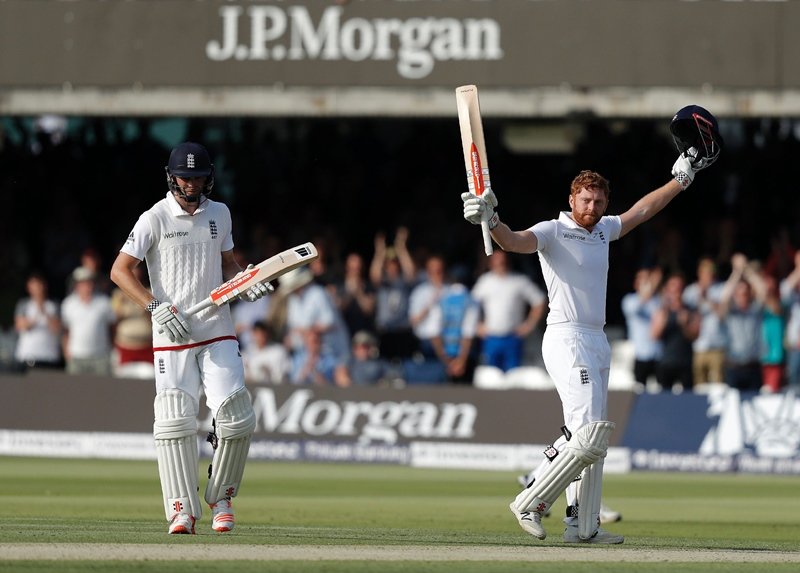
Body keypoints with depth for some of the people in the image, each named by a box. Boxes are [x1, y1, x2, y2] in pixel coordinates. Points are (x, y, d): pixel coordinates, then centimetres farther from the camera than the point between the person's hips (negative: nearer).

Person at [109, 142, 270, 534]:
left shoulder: (219, 214, 9)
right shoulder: (155, 219, -5)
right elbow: (120, 270, -8)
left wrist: (245, 287, 0)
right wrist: (156, 306, -19)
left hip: (217, 331, 3)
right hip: (171, 336, -3)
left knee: (237, 418, -8)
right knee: (175, 421, -12)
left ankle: (221, 498, 12)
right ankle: (182, 510, -5)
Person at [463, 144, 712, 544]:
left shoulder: (602, 231, 16)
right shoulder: (553, 232, -6)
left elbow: (641, 211, 30)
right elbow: (515, 241, -24)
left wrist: (681, 178, 33)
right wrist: (491, 222, -44)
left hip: (597, 343, 9)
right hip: (566, 340, -9)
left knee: (592, 438, 8)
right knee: (589, 434, -19)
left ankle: (583, 525, 10)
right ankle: (531, 503, -10)